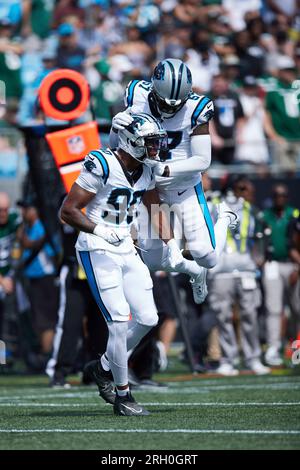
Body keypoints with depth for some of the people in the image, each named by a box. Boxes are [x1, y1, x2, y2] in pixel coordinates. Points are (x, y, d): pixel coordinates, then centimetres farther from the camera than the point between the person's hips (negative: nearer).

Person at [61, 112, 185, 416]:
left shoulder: (147, 171, 6)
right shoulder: (101, 166, -17)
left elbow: (156, 209, 19)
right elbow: (68, 211, -13)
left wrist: (171, 245, 9)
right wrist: (101, 231, -21)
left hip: (126, 251, 8)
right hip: (97, 251, -8)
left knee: (147, 319, 7)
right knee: (120, 321, -12)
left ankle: (104, 368, 28)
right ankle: (123, 396, -1)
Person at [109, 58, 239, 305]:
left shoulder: (194, 109, -24)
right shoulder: (139, 98, -15)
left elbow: (203, 160, -21)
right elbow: (116, 146, -8)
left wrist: (166, 169, -34)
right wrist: (117, 126, -31)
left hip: (186, 188, -3)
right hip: (152, 189, 3)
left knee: (206, 257, -10)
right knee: (155, 261, 7)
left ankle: (224, 218, 25)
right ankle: (195, 272, 42)